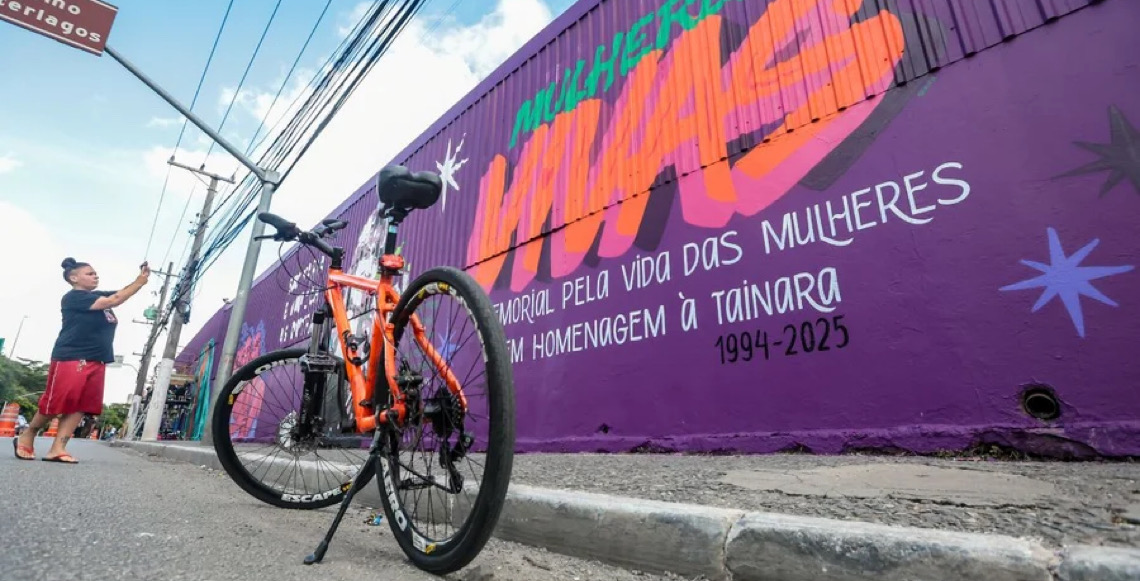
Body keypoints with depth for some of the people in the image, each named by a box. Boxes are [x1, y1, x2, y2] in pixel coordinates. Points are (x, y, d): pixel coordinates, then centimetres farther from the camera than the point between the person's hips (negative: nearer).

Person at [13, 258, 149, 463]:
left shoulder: (98, 296, 18)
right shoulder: (72, 297, -7)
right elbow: (113, 301, -17)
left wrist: (141, 279, -7)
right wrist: (139, 282, -15)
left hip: (96, 361, 7)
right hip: (70, 358, -7)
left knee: (80, 407, 0)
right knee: (55, 404, -4)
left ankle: (57, 449, 1)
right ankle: (26, 437, 19)